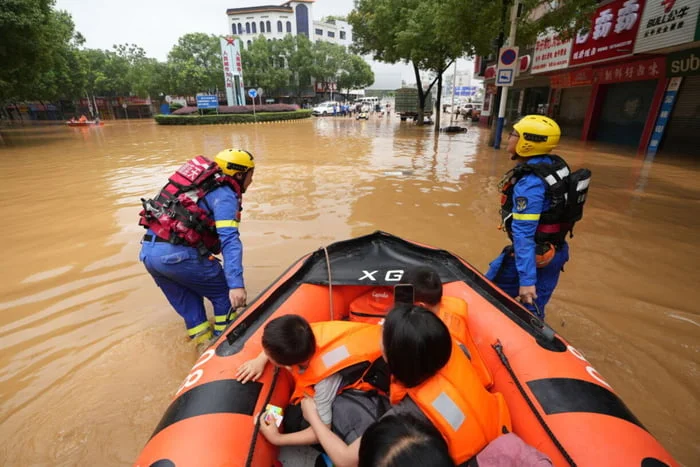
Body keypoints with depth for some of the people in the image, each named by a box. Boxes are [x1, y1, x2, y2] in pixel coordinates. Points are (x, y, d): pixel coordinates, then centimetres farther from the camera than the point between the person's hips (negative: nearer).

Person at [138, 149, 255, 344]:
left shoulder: (203, 181, 17)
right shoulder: (224, 194, -8)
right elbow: (229, 240, -20)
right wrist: (236, 284, -27)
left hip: (147, 250, 9)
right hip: (177, 254, -9)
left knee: (188, 303, 21)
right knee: (225, 295, 7)